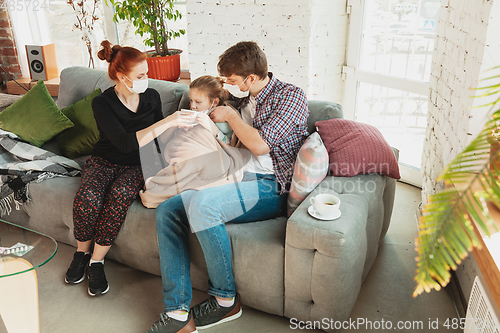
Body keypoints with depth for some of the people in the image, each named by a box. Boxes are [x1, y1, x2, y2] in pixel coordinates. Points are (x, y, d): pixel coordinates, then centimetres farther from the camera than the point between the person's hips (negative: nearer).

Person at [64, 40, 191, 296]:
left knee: (120, 194, -33)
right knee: (87, 198, -31)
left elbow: (155, 140, 14)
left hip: (137, 166, 1)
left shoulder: (152, 97, 1)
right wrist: (168, 122, -30)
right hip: (104, 162, -1)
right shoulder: (102, 103, -12)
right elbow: (125, 143, -26)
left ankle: (97, 261, -16)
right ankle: (82, 253, -1)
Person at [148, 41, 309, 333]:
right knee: (167, 209, -10)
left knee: (201, 205, -32)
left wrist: (230, 115, -3)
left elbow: (260, 145, -16)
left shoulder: (291, 95, -4)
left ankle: (225, 300, -11)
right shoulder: (245, 99, 19)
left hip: (270, 188, -8)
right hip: (238, 179, 8)